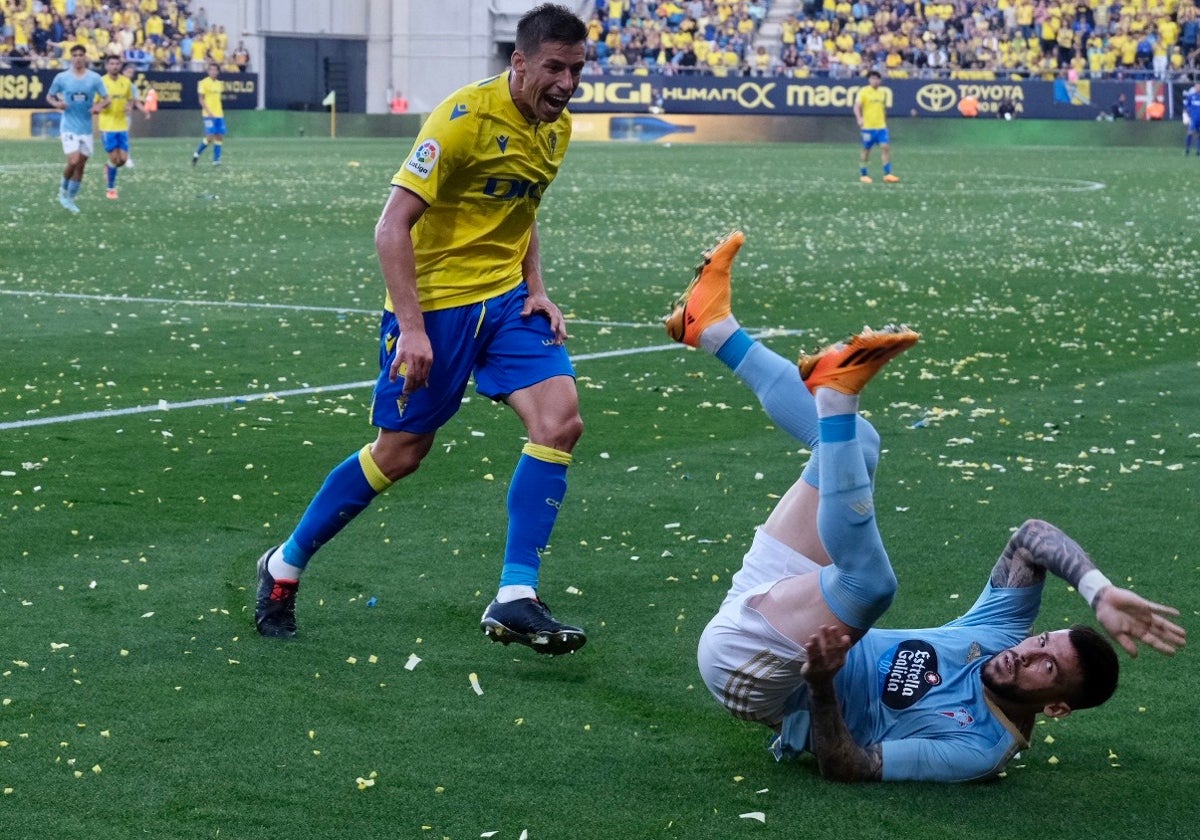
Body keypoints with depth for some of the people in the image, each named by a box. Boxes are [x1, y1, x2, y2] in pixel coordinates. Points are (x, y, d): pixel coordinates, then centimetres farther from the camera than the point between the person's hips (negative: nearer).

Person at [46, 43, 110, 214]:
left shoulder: (94, 78, -2)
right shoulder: (61, 78, -4)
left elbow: (106, 99, 3)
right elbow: (49, 96, 8)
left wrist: (100, 106, -20)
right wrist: (56, 103, -14)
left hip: (86, 128, 3)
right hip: (69, 127, -3)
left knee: (81, 165, 6)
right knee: (73, 162, -17)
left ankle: (71, 198, 21)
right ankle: (64, 190, 11)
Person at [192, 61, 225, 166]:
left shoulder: (219, 84, 14)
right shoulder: (204, 83, -5)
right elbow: (201, 99, -8)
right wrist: (208, 112, -18)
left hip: (219, 114, 7)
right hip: (209, 115, -7)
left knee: (219, 137, 1)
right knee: (210, 137, -13)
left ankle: (216, 160, 4)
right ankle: (196, 154, 6)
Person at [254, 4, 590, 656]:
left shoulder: (555, 127, 5)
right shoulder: (465, 118, -20)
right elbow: (392, 226, -22)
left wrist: (534, 288, 6)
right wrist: (411, 328, -27)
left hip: (504, 297, 7)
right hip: (434, 302, -6)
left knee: (560, 419, -14)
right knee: (398, 453, 3)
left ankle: (514, 601, -11)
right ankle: (283, 567, 26)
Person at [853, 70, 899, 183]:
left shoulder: (883, 92, 11)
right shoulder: (863, 91, -5)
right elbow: (857, 107, -12)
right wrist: (859, 118, -28)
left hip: (881, 126, 4)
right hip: (868, 127, -4)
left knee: (886, 147, -7)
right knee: (866, 150, 4)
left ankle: (887, 174, -8)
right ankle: (863, 175, 16)